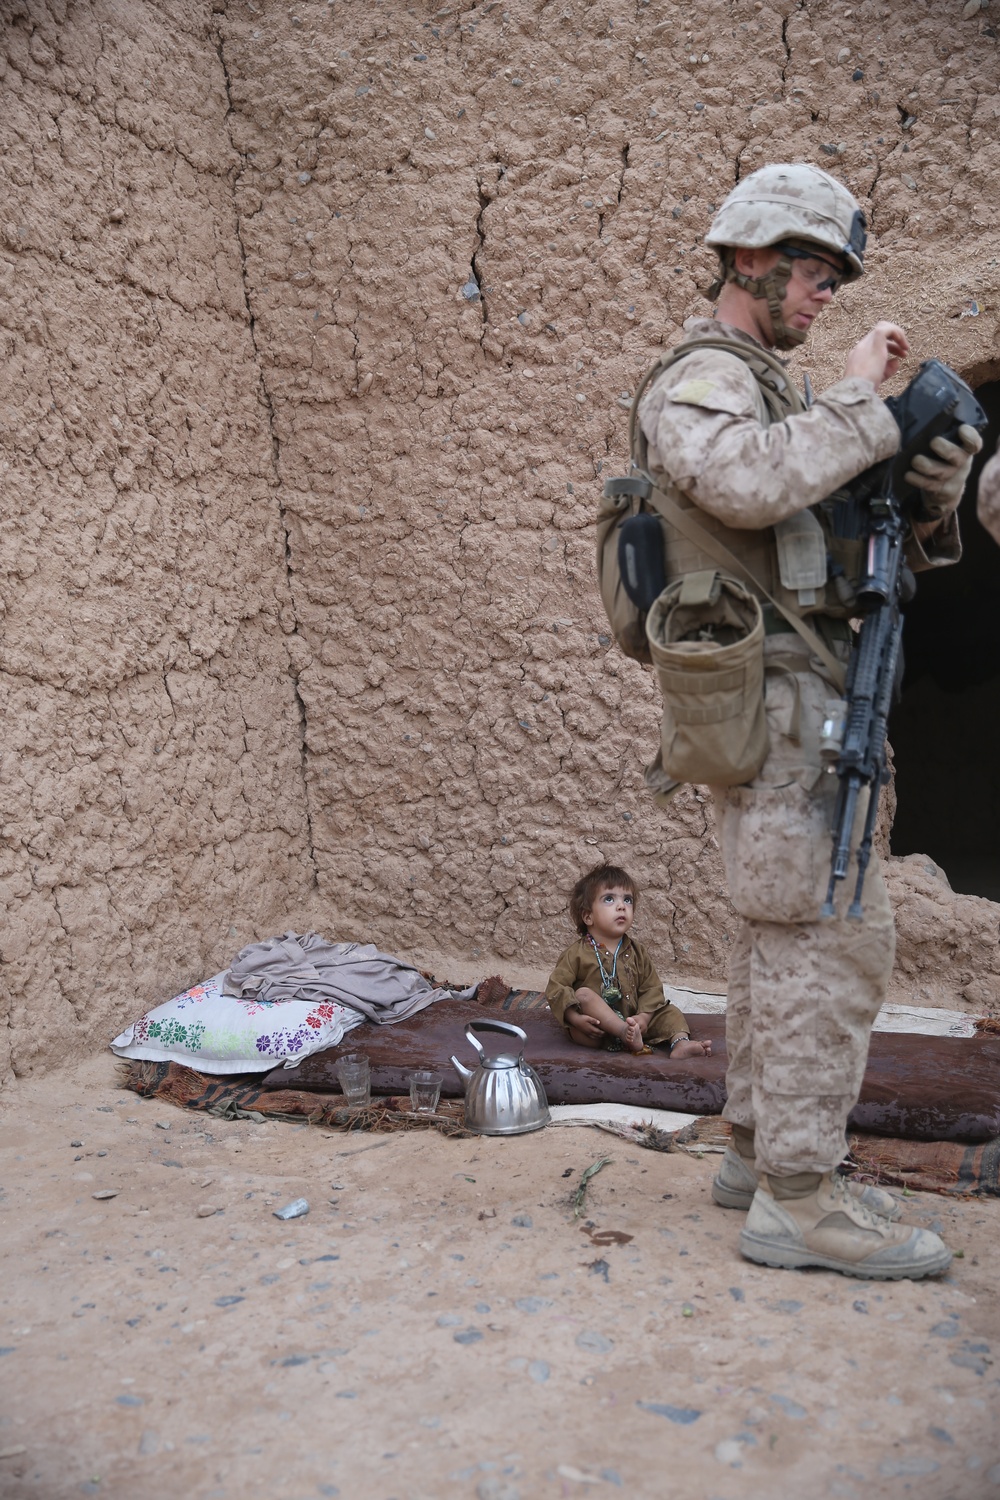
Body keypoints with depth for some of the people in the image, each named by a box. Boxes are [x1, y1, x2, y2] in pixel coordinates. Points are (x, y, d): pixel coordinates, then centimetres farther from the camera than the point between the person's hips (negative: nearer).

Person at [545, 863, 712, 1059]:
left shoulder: (637, 952, 10)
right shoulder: (576, 953, -5)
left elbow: (652, 988, 5)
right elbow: (556, 988, -9)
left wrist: (644, 1017, -14)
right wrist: (575, 1018, -24)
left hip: (631, 1022, 5)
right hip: (594, 1029, -5)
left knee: (669, 1011, -2)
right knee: (583, 994, -30)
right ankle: (626, 1033, -41)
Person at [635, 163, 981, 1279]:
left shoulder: (767, 393, 23)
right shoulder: (699, 383, -6)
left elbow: (850, 548, 18)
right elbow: (749, 484, -31)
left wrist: (930, 505, -2)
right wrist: (857, 397, -18)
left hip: (788, 703, 10)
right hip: (777, 697, -10)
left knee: (780, 933, 13)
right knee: (834, 934, -9)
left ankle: (758, 1150, 24)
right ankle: (797, 1199, -1)